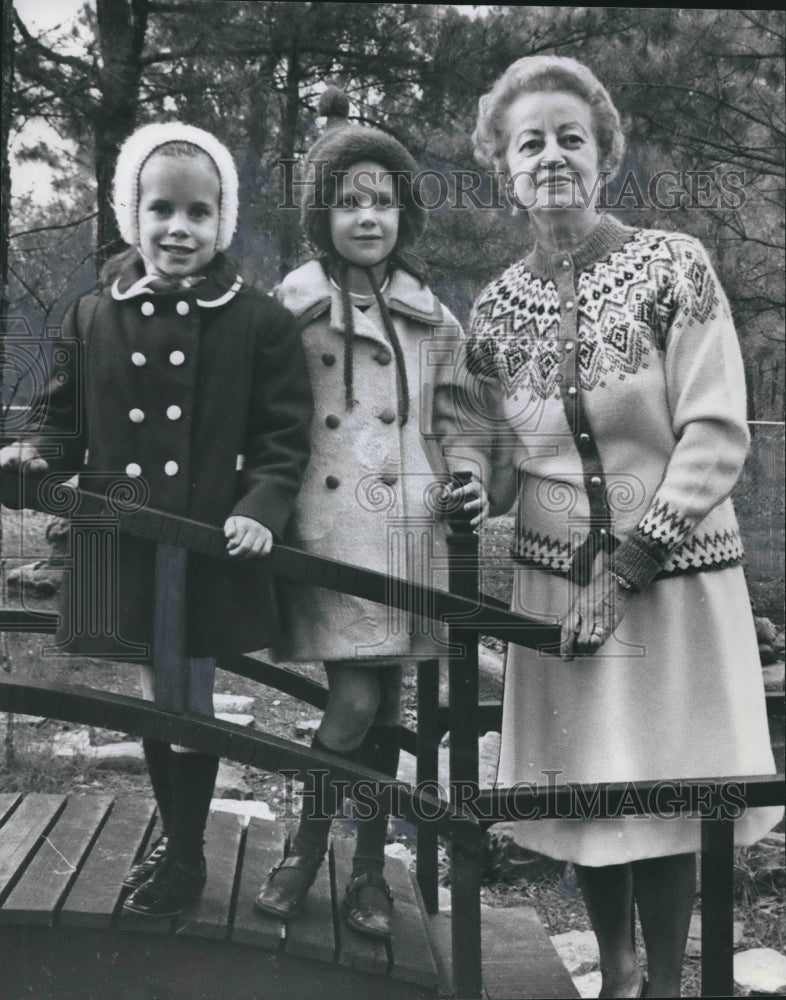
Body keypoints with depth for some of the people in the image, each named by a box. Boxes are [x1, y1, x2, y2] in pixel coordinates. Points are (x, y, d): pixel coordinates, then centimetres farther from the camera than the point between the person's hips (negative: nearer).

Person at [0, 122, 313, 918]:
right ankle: (173, 839, 36)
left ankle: (186, 855, 26)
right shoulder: (93, 316, 3)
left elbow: (282, 435, -5)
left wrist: (261, 507, -19)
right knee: (155, 696, 16)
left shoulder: (259, 322, -5)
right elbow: (65, 418, 9)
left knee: (190, 700, 6)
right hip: (124, 545, 3)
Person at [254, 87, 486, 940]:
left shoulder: (432, 318, 12)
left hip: (411, 523, 4)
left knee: (386, 702, 9)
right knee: (354, 698, -10)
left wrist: (468, 484, 0)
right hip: (330, 525, -3)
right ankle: (304, 852, 15)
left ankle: (370, 870, 24)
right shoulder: (294, 305, 2)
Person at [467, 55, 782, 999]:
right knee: (584, 786, 10)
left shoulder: (673, 266, -8)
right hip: (554, 577, 3)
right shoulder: (497, 307, 2)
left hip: (672, 572, -3)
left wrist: (626, 567, -15)